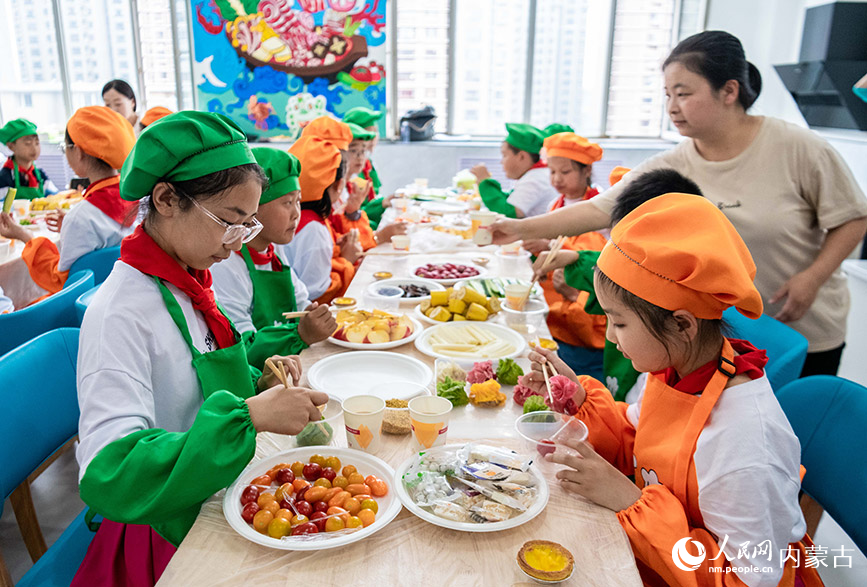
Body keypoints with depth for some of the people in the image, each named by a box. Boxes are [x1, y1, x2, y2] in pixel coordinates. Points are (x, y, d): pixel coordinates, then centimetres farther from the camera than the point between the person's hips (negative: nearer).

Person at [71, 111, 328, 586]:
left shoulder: (187, 283, 2)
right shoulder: (120, 311, -23)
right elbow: (108, 479, -31)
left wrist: (259, 387, -6)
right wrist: (247, 415, -35)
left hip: (215, 500, 7)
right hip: (170, 539, -7)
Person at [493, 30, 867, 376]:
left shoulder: (797, 149, -15)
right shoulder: (670, 169, -9)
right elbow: (599, 210, -14)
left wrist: (812, 277, -19)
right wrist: (523, 228, -21)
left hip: (807, 334, -2)